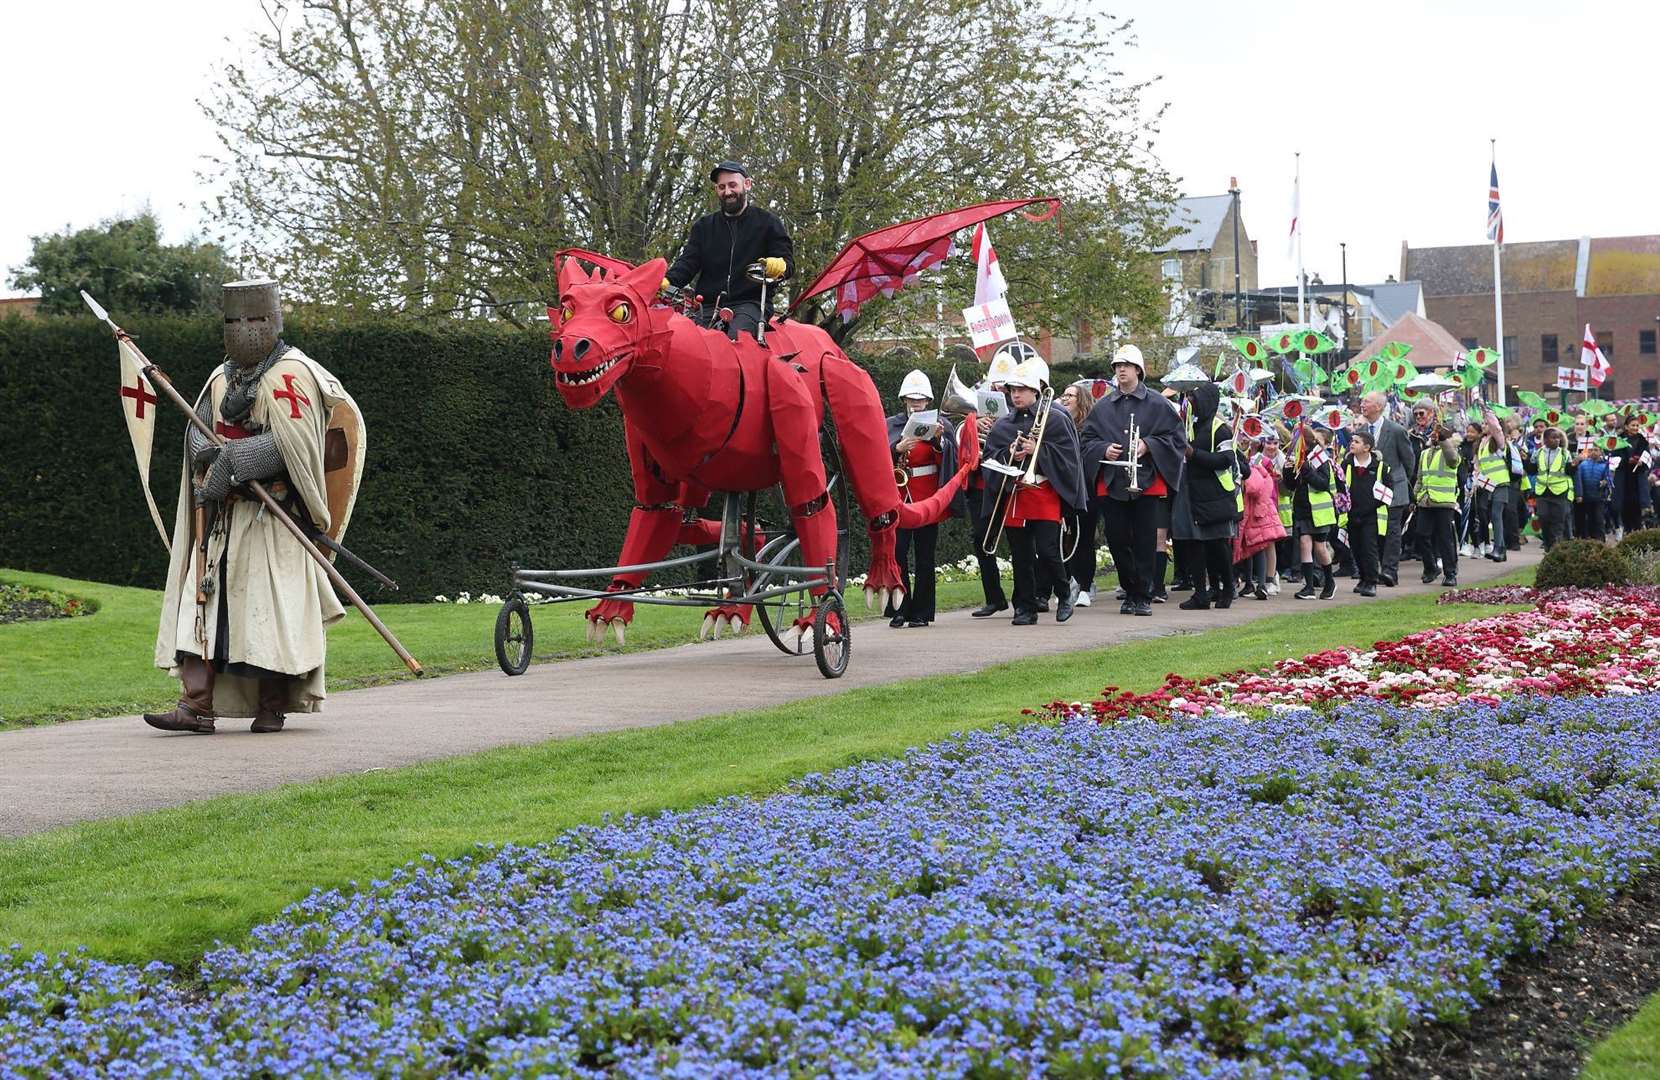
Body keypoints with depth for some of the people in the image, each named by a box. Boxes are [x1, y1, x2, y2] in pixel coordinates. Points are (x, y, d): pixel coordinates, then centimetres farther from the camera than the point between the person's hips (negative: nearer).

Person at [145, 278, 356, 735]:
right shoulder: (223, 378, 18)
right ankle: (197, 705, -5)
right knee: (205, 600, -2)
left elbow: (289, 443, -18)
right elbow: (198, 430, 12)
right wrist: (206, 449, -12)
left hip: (271, 517, -7)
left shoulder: (291, 376, -7)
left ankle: (272, 709, 4)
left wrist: (232, 460, -22)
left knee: (271, 608, -5)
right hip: (223, 514, 7)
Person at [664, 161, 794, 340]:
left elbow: (788, 261, 6)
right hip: (709, 307, 3)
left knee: (737, 335, -36)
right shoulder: (703, 226, 23)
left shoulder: (767, 222, 12)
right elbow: (688, 262, 13)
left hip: (751, 303, -3)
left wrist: (779, 266, -22)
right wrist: (667, 281, -11)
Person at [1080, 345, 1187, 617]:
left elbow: (1176, 437, 2)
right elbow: (1087, 439, 14)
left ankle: (1143, 596, 4)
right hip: (1111, 486, 3)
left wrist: (1148, 445, -12)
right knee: (1117, 541, 1)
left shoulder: (1156, 404, 4)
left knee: (1145, 542, -3)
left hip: (1147, 484, -3)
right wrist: (1103, 449, -6)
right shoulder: (1102, 407, 12)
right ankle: (1130, 592, 15)